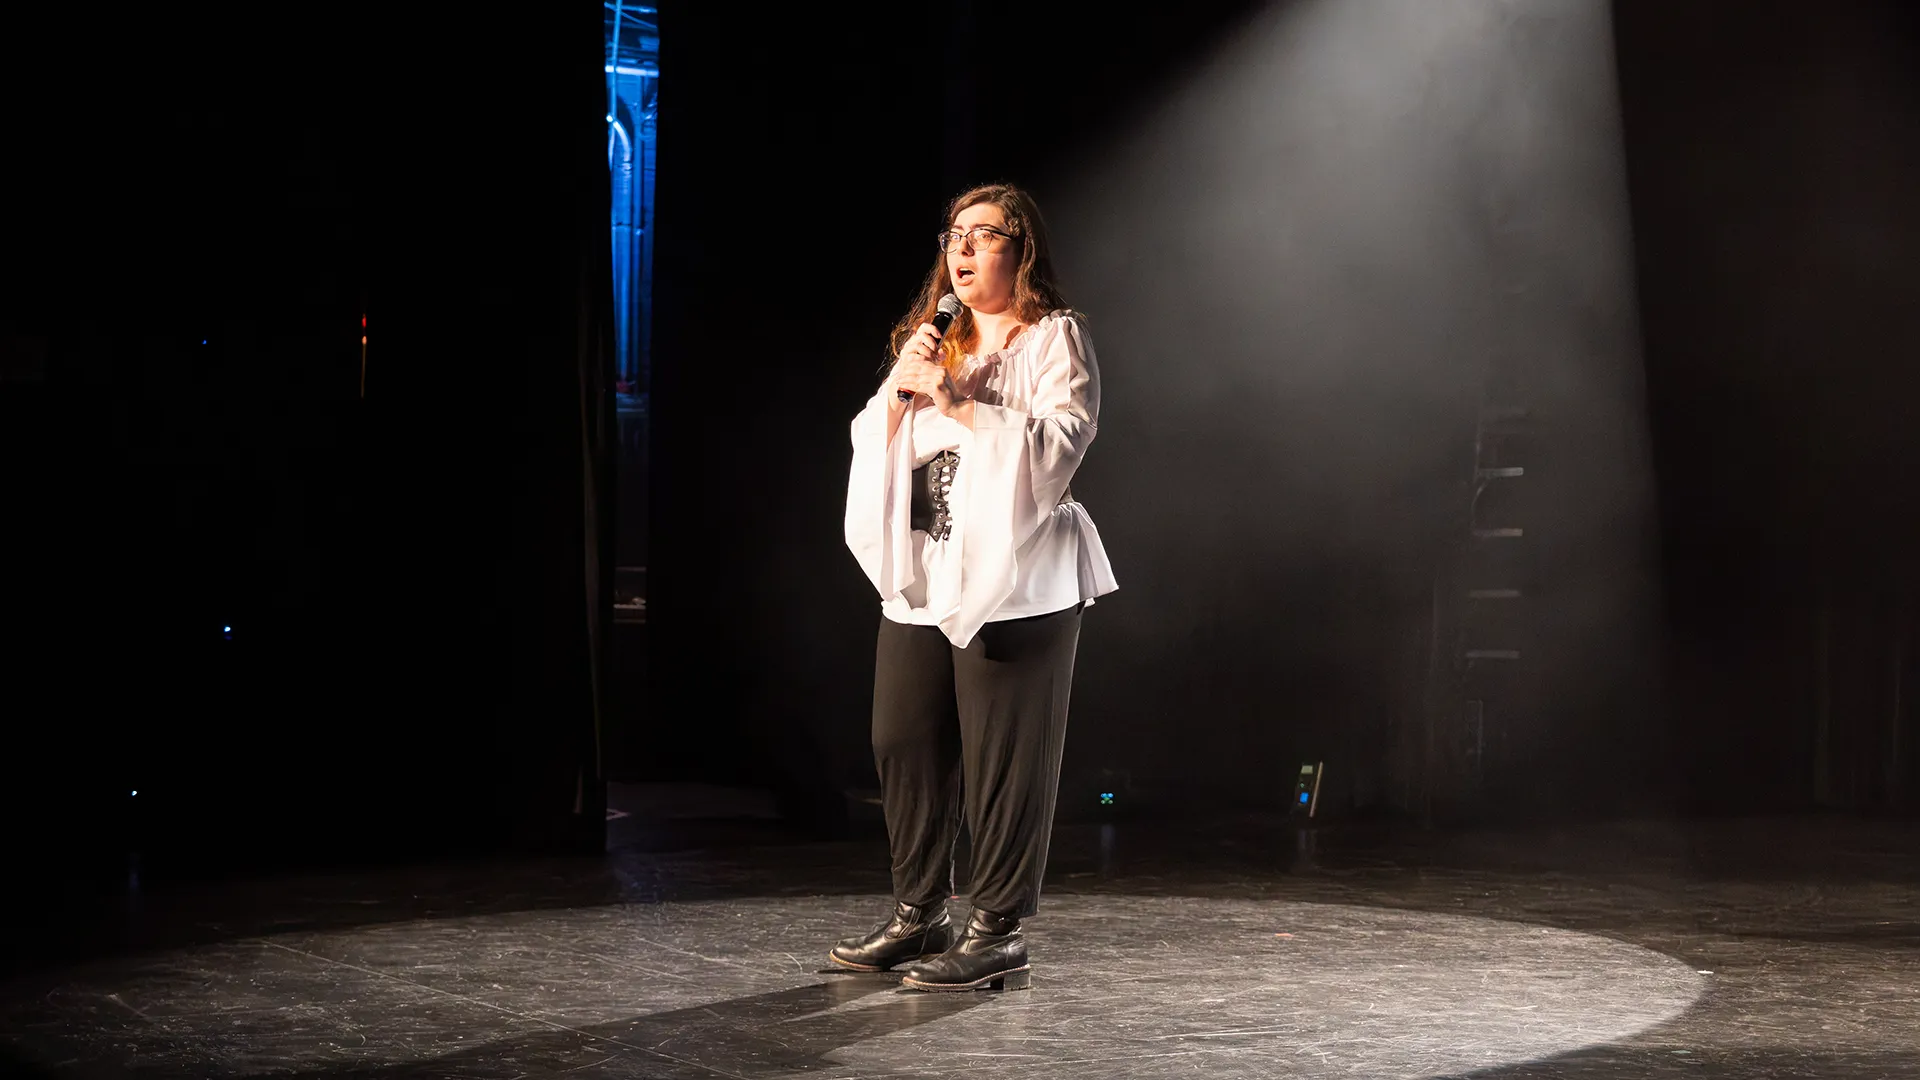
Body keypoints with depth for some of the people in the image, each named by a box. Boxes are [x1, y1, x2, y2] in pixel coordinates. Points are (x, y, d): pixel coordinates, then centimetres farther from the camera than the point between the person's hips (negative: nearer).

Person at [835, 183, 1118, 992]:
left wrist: (956, 402, -17)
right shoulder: (931, 341, 21)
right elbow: (872, 444, 17)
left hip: (1012, 578, -7)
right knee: (904, 745, 7)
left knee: (1002, 758, -6)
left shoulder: (1055, 339, 1)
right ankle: (919, 915, 19)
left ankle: (998, 933, -1)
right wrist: (899, 390, -2)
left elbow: (1061, 442, -14)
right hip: (922, 577, 7)